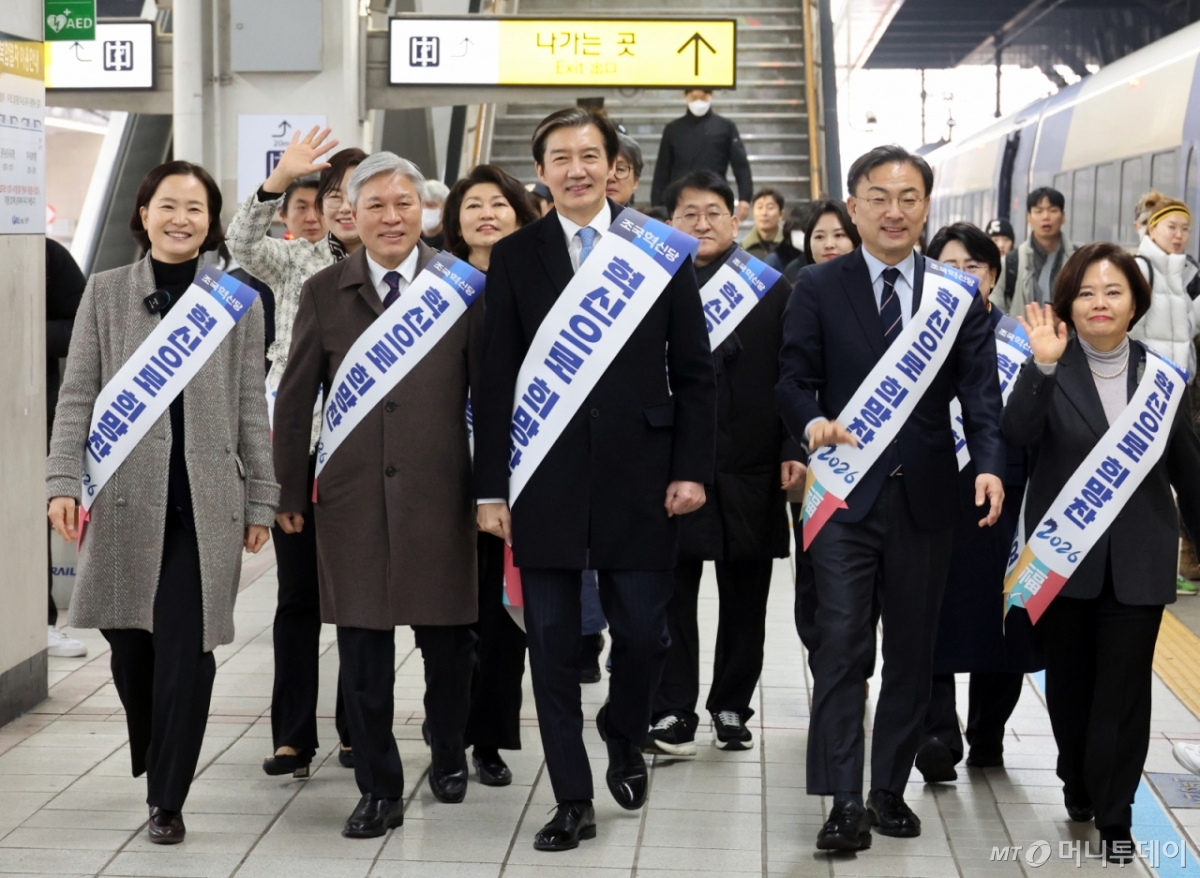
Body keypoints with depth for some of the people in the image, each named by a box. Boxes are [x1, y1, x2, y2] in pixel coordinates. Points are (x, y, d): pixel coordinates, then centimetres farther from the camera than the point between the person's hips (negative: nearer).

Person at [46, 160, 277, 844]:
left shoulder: (238, 300, 6)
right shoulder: (106, 293, 7)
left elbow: (252, 408, 7)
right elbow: (77, 395, 5)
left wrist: (261, 501, 4)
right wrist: (64, 480, -5)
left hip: (207, 504, -1)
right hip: (125, 498, 1)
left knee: (186, 653, -6)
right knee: (130, 647, 6)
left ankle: (168, 799, 3)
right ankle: (150, 763, 31)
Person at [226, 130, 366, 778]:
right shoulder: (297, 260, 5)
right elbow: (242, 244, -14)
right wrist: (278, 180, -28)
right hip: (295, 442, 0)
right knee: (298, 591, 4)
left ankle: (358, 730, 18)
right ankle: (292, 736, 10)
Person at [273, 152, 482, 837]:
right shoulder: (324, 293, 5)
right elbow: (296, 399, 8)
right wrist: (290, 491, 7)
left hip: (439, 493, -1)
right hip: (352, 493, 1)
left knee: (447, 639, 8)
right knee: (363, 649, 4)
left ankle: (450, 754, 34)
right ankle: (380, 790, 15)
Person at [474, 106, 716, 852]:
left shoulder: (663, 249, 4)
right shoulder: (515, 258, 5)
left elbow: (694, 370, 4)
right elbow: (497, 381, 3)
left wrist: (692, 469, -4)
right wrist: (491, 488, -1)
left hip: (638, 473, 0)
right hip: (547, 476, 1)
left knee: (644, 634, 3)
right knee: (554, 645, 3)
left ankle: (625, 741, 34)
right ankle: (573, 801, 14)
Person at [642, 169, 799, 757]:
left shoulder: (773, 289, 8)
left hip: (751, 470, 2)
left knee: (745, 598, 10)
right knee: (672, 594, 0)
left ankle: (733, 708, 22)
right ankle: (673, 714, 5)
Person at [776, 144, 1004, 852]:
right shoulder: (819, 289, 2)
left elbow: (981, 393, 0)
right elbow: (794, 379, -1)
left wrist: (990, 464, -16)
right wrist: (813, 423, -22)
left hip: (925, 496, 2)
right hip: (847, 494, -2)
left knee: (912, 653, 10)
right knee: (843, 648, -8)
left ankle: (891, 790, 22)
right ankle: (846, 803, -6)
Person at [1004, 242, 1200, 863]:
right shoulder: (1051, 371, -4)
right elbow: (1018, 434, -22)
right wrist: (1041, 367, -35)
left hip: (1139, 560, 1)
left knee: (1124, 687, -1)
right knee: (1069, 682, 12)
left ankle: (1114, 816, 6)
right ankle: (1079, 788, 32)